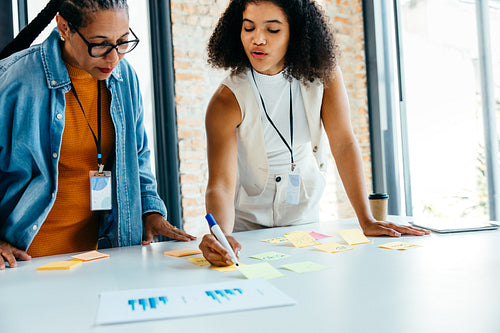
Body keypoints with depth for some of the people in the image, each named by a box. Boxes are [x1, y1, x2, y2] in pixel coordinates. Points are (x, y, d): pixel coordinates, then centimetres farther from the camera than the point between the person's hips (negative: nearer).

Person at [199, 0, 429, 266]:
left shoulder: (322, 74, -11)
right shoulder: (228, 100, -19)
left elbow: (343, 144, -13)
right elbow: (220, 185, -26)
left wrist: (367, 221, -19)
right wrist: (220, 236, -47)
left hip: (304, 219, 2)